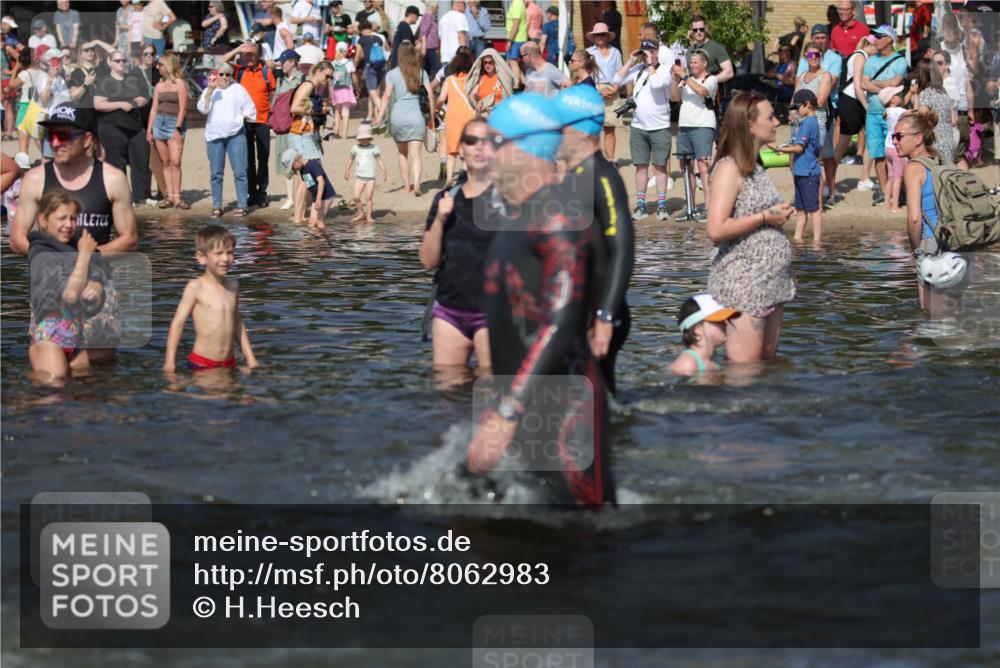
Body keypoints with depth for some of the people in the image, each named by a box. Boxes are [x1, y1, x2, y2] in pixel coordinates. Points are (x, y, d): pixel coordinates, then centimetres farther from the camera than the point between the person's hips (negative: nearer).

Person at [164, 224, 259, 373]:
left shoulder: (233, 286, 11)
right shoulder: (196, 287, -6)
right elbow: (178, 322, -6)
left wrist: (250, 358, 21)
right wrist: (170, 361, -11)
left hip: (229, 363, 5)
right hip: (201, 365, -5)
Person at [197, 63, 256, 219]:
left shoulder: (238, 89, 8)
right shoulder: (209, 91, 10)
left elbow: (250, 108, 11)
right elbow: (203, 108, -7)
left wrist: (241, 118, -3)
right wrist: (210, 89, -13)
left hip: (236, 134, -1)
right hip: (214, 136, 1)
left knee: (239, 172, -6)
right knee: (216, 174, 2)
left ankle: (241, 206, -4)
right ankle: (216, 207, 7)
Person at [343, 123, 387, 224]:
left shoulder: (374, 148, -4)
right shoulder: (355, 148, 3)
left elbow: (379, 160, 0)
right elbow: (351, 159, 17)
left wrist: (384, 171, -8)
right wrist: (347, 170, 15)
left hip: (370, 177, -2)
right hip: (359, 176, 2)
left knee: (369, 197, -5)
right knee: (356, 197, -3)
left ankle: (369, 215, 5)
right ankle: (361, 214, 15)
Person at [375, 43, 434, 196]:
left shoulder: (392, 74, 1)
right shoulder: (421, 72, 5)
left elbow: (387, 95, -11)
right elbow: (430, 94, 0)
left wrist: (380, 115, -15)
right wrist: (431, 114, 9)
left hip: (397, 116, 0)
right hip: (416, 117, 0)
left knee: (402, 153, 18)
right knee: (415, 154, -5)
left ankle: (407, 185, 23)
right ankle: (416, 184, -24)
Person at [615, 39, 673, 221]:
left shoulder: (664, 71, -7)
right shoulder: (637, 69, 8)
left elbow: (656, 83, -26)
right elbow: (618, 80, 4)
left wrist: (651, 64, -14)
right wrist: (631, 61, -1)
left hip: (659, 127, -4)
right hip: (638, 127, 4)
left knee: (660, 166, 1)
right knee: (641, 165, 7)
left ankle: (661, 205, 4)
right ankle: (640, 205, 11)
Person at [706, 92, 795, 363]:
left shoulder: (756, 169, 15)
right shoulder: (729, 168, -13)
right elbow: (716, 230, -23)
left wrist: (781, 216, 13)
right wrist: (765, 217, -16)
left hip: (771, 284, 9)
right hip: (742, 283, -9)